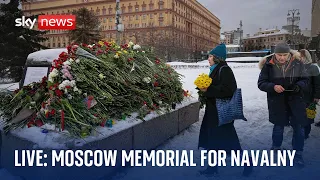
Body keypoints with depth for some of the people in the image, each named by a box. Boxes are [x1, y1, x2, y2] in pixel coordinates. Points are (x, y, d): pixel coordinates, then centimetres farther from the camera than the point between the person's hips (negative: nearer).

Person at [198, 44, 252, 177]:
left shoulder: (224, 70, -15)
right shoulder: (215, 70, 13)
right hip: (213, 110, 10)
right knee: (212, 139, 13)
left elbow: (227, 89, -26)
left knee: (227, 140, -1)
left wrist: (207, 90, -23)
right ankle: (213, 167, 24)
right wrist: (205, 89, 6)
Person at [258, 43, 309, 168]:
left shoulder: (297, 64, -6)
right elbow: (261, 83, -6)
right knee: (278, 126, 14)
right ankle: (276, 148, 38)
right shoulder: (268, 65, -9)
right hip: (277, 102, -1)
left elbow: (305, 79, 4)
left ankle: (298, 154, 23)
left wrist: (299, 86, -19)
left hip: (295, 101, 1)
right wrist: (273, 87, -25)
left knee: (299, 127, 3)